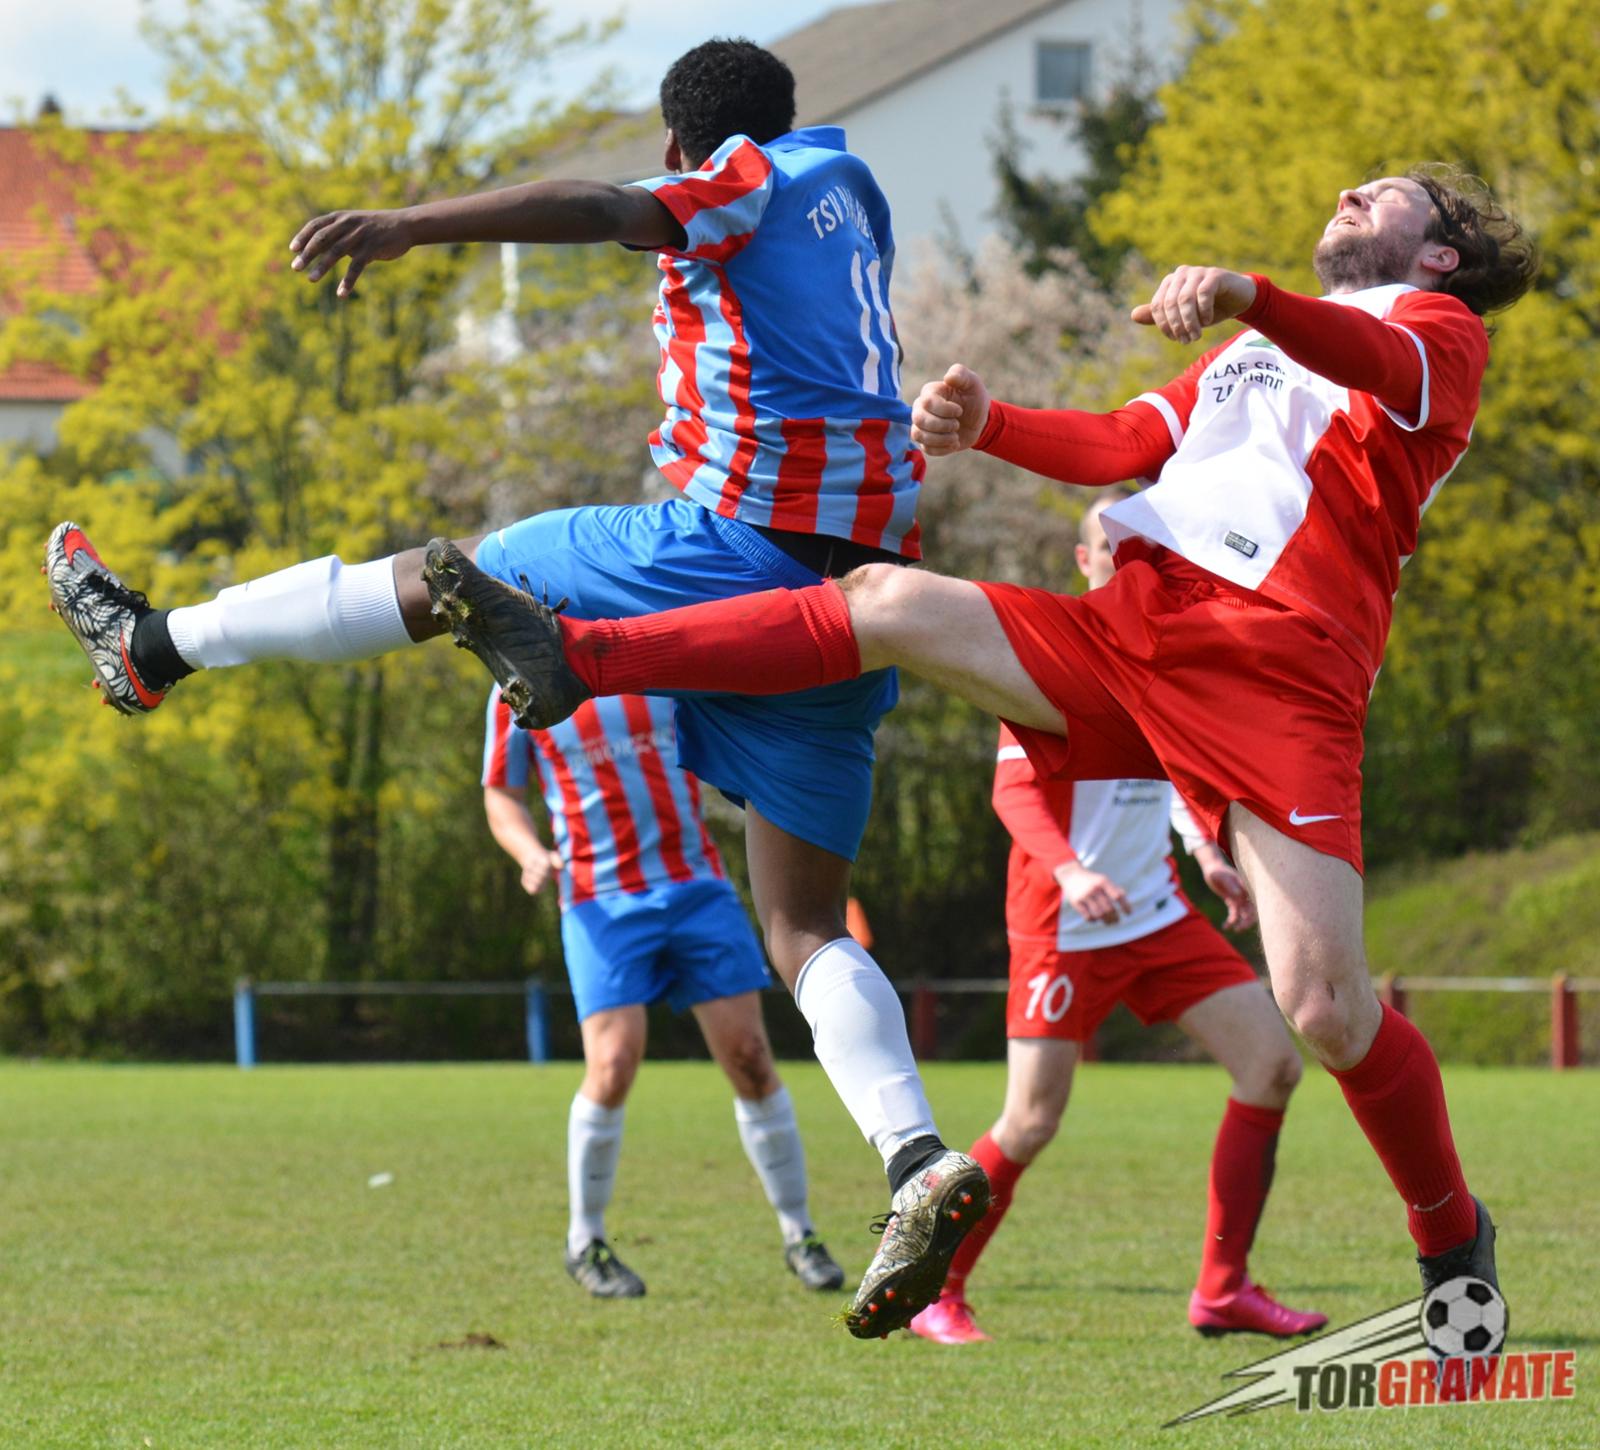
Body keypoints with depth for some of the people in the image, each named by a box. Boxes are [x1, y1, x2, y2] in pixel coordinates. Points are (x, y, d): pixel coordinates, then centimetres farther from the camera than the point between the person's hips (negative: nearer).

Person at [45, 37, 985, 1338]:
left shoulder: (747, 180, 0)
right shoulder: (848, 188, 22)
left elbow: (610, 211, -20)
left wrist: (410, 226, -29)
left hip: (740, 541, -7)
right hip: (863, 581, 7)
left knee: (442, 582, 10)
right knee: (805, 929, 4)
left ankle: (155, 645, 24)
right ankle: (921, 1165, -16)